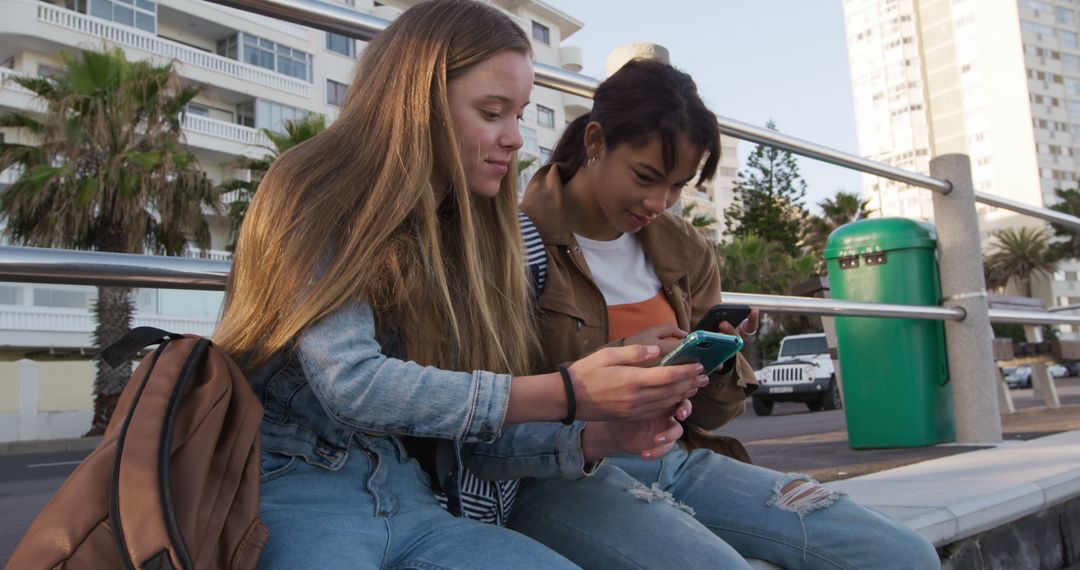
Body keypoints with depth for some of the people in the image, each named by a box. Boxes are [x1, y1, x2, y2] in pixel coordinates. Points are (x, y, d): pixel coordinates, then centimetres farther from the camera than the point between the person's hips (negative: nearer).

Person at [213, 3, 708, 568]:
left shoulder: (471, 236, 10)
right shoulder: (318, 201, -7)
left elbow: (477, 434, 9)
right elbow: (351, 384, -20)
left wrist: (595, 438, -10)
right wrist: (565, 394, -23)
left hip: (414, 501, 5)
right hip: (300, 493, -4)